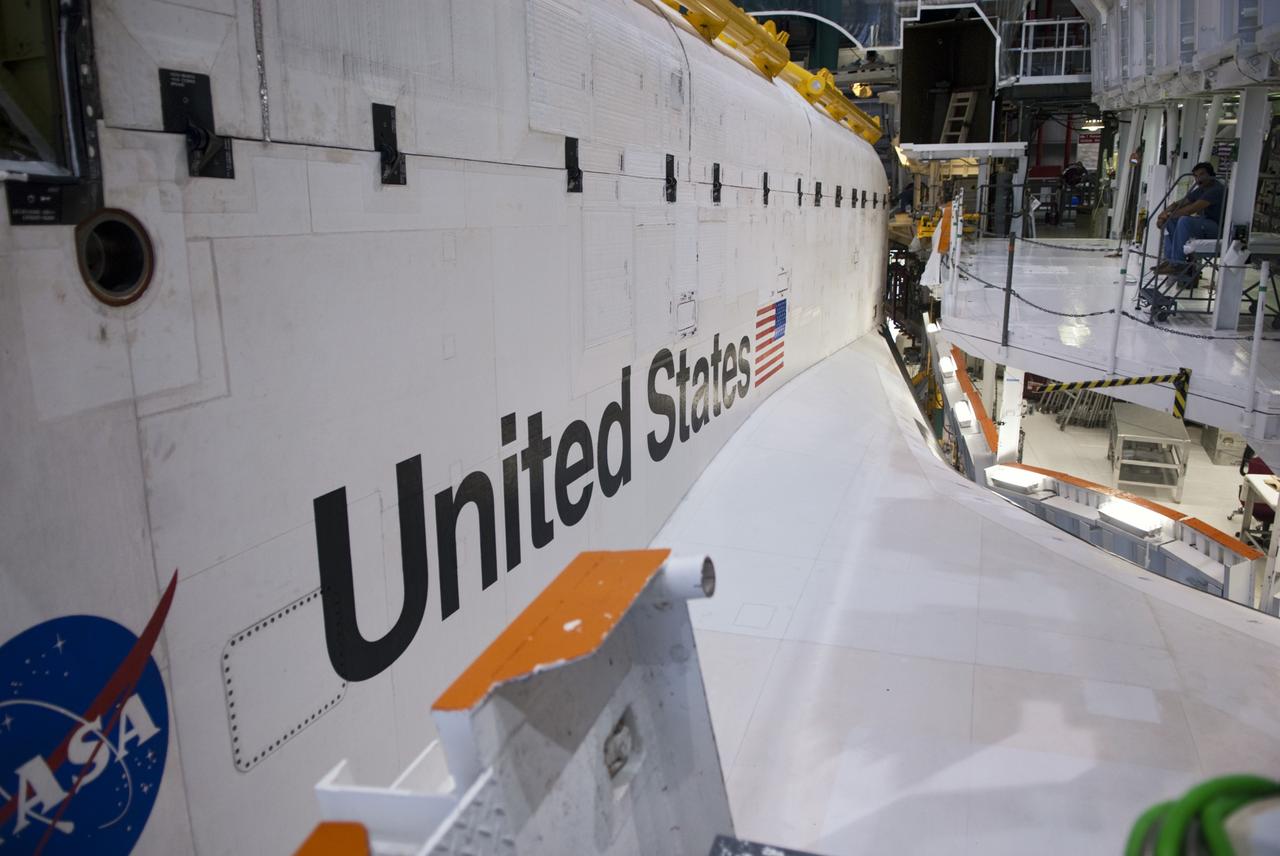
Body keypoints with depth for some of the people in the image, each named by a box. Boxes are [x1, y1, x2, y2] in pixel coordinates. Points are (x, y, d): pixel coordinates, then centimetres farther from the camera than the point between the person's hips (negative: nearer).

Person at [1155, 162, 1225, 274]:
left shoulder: (1217, 190, -15)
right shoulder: (1200, 190, 15)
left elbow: (1193, 209, -24)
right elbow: (1179, 204, 14)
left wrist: (1170, 215, -20)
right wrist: (1165, 213, -7)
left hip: (1217, 228, -10)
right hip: (1203, 225, 10)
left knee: (1184, 220, -32)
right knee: (1170, 221, 1)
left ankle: (1178, 263, -31)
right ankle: (1169, 259, -9)